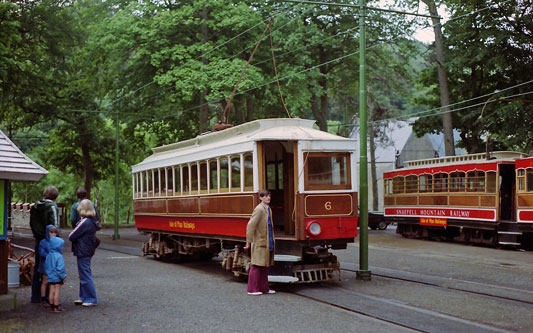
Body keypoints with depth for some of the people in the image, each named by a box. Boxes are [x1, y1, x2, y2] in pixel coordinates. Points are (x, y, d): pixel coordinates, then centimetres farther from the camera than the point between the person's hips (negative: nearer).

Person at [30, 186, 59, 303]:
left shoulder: (35, 207, 9)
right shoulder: (52, 207, -13)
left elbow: (32, 223, 16)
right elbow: (55, 225, -16)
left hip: (38, 240, 7)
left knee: (37, 268, 12)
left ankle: (35, 296, 19)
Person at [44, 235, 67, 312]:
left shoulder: (48, 256, 6)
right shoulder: (59, 256, -18)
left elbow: (46, 266, 14)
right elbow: (60, 268, -21)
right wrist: (63, 276, -13)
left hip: (50, 277, 7)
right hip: (57, 277, -7)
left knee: (52, 291, 11)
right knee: (57, 292, -1)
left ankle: (52, 307, 17)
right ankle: (56, 307, 3)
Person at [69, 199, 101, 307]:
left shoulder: (85, 222, -21)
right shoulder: (92, 221, 7)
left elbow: (71, 236, -17)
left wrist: (71, 236, 4)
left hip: (83, 252, -9)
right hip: (88, 251, 9)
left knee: (85, 275, -3)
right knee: (84, 274, 17)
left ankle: (92, 299, 2)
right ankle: (83, 297, 25)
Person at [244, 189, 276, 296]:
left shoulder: (269, 209, 14)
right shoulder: (259, 209, -14)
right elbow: (250, 226, -18)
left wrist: (272, 241, 18)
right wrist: (248, 242, -18)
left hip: (268, 243, 9)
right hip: (260, 243, -9)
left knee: (265, 266, 13)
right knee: (257, 266, -3)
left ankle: (264, 288, 21)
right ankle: (252, 289, 4)